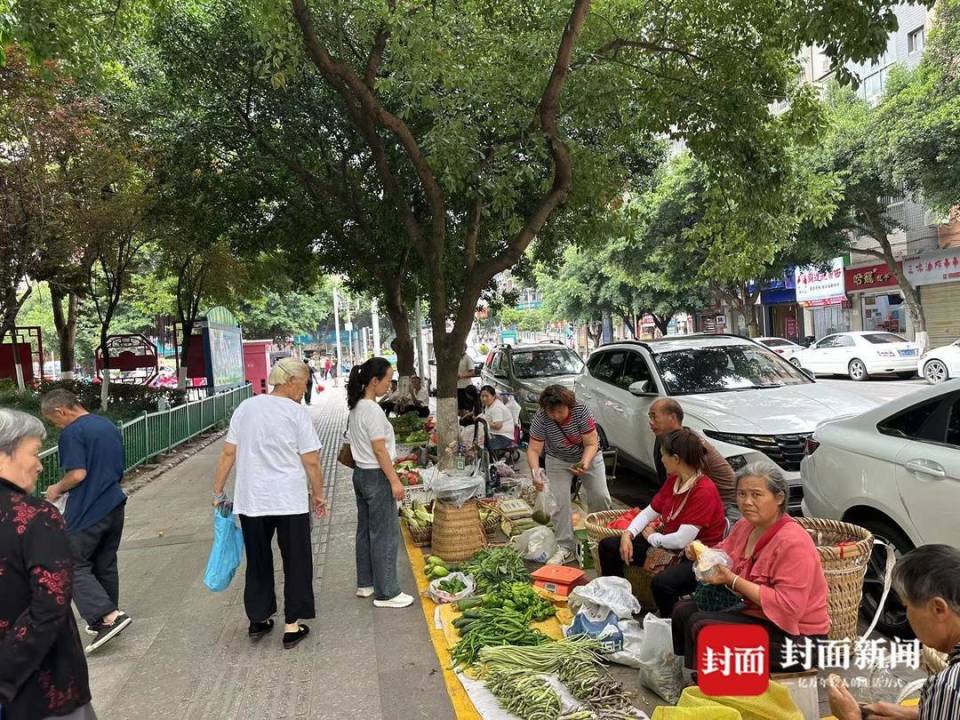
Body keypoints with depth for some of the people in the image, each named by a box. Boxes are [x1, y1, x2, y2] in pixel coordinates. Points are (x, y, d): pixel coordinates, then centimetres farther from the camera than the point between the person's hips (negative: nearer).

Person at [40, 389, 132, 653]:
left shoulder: (72, 433, -13)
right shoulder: (109, 426, 12)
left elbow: (78, 474, -19)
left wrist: (57, 489, -2)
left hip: (87, 511, -8)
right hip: (114, 506, 8)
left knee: (74, 565, 0)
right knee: (105, 565, 16)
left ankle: (110, 615, -11)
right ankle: (108, 618, 23)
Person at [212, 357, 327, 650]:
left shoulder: (245, 407, 4)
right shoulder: (297, 412, -9)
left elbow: (228, 454, 5)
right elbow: (311, 462, -9)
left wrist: (218, 491, 13)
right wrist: (318, 494, 4)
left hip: (250, 501, 5)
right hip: (290, 501, -4)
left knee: (257, 561, 19)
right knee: (296, 561, 10)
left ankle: (257, 621, 29)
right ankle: (292, 626, 14)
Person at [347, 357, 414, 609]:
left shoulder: (356, 407, 8)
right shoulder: (372, 410, -20)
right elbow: (379, 449, -21)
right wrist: (395, 481, -17)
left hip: (361, 473, 10)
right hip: (376, 477, -10)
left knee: (365, 531, 17)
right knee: (386, 535, -1)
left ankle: (365, 584, 28)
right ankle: (386, 593, 6)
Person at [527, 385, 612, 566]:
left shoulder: (581, 410, -28)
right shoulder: (541, 417, -26)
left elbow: (591, 444, -24)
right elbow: (533, 449, -24)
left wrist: (585, 463, -41)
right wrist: (535, 471, -42)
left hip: (588, 456, 0)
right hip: (558, 461, 0)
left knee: (600, 497, -7)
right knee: (560, 501, -10)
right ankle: (566, 547, 0)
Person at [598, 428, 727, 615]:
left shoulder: (704, 491, -23)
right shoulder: (673, 480, 3)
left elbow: (682, 540, -27)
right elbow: (649, 512, 11)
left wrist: (652, 537, -9)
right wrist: (627, 534, -6)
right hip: (667, 544, 9)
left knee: (661, 582, -38)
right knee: (608, 547, 1)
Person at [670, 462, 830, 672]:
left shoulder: (793, 543, -25)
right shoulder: (745, 526, -1)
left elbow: (788, 607, -30)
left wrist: (732, 580, -28)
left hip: (796, 637, -8)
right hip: (756, 613, 9)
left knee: (701, 625, -22)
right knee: (684, 609, 3)